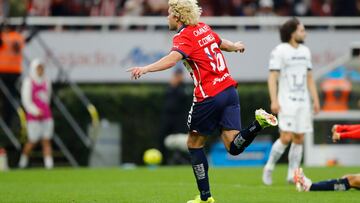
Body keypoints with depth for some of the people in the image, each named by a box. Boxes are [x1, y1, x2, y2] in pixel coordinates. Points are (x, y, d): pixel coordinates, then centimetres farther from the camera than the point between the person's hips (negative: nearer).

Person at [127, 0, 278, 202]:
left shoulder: (183, 37, -8)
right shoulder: (204, 28, 14)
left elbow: (173, 58, -30)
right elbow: (222, 44, 33)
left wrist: (145, 69, -42)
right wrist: (236, 46, 56)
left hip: (209, 97, -7)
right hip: (229, 89, 7)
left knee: (194, 144, 12)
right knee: (233, 146, 0)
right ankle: (258, 122, -24)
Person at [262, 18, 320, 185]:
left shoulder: (305, 51, 13)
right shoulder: (280, 51, -7)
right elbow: (272, 77, -11)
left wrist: (316, 100, 11)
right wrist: (274, 101, -20)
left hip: (303, 102, 6)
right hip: (287, 101, -6)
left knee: (299, 139, 3)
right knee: (286, 137, -15)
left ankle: (292, 175, 9)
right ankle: (269, 167, 4)